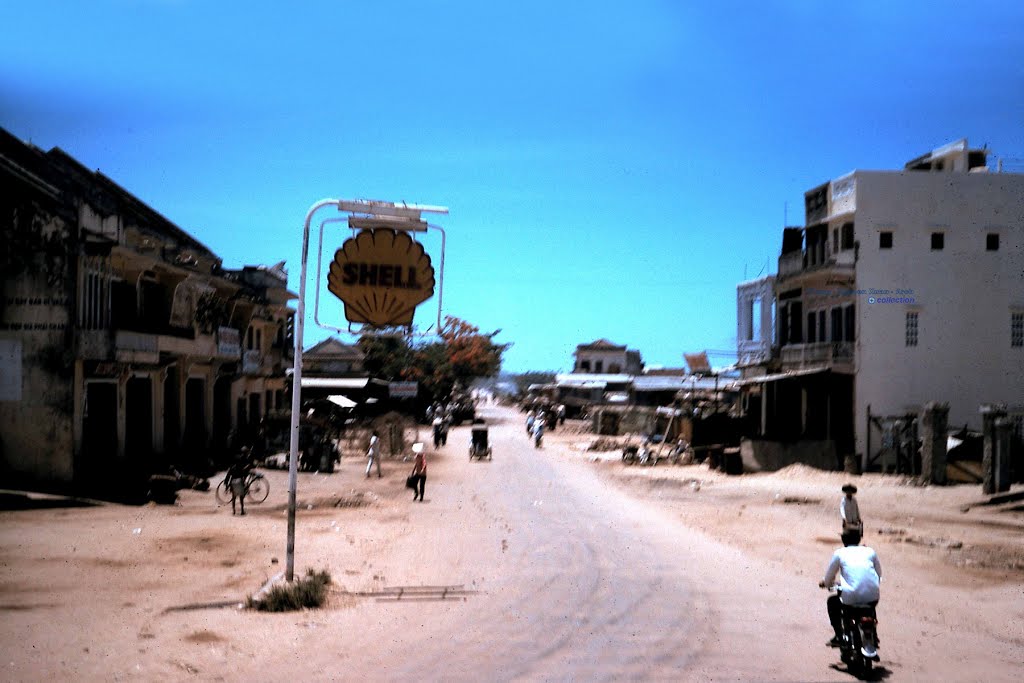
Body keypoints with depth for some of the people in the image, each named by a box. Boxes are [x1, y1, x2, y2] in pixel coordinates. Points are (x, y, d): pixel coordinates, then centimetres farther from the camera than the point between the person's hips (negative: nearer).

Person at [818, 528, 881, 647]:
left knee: (832, 601, 28)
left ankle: (839, 636, 21)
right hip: (873, 598, 3)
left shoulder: (839, 553, 9)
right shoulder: (870, 551, 15)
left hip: (851, 598, -3)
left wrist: (825, 583, 35)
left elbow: (828, 581, 11)